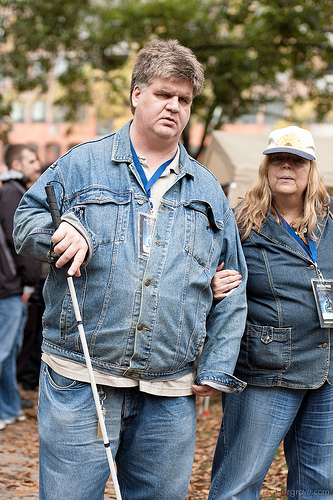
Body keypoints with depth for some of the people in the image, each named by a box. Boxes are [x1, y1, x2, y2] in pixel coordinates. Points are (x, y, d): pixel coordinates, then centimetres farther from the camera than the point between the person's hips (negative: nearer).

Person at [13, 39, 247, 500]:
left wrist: (216, 369, 6)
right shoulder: (82, 164, 7)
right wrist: (64, 231, -13)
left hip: (169, 393, 3)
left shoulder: (207, 190, 14)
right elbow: (26, 221, 10)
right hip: (79, 380, -2)